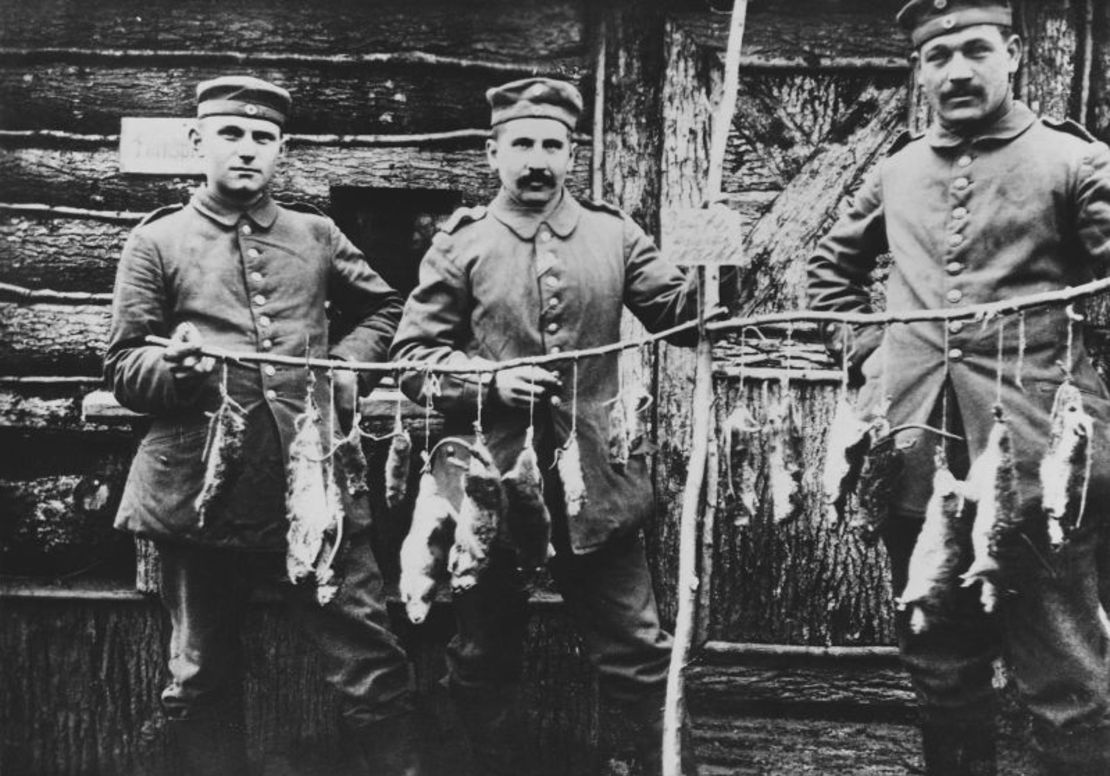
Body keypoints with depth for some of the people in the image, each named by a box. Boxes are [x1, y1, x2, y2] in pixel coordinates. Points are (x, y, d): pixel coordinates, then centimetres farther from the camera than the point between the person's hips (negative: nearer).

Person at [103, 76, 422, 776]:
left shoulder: (316, 234, 12)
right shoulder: (155, 242, 6)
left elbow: (383, 310, 25)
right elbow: (123, 369, 3)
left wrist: (346, 361, 7)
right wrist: (172, 365, -18)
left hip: (315, 485, 1)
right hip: (201, 492, 0)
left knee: (372, 663, 2)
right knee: (203, 680, 12)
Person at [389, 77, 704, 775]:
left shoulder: (612, 234, 5)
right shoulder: (460, 243, 1)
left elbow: (682, 318, 2)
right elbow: (412, 354, -1)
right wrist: (488, 380, -16)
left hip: (595, 481, 0)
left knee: (637, 654, 8)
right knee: (484, 659, 14)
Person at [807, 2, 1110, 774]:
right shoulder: (896, 173, 12)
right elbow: (831, 266, 26)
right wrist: (865, 350, 14)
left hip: (1035, 458, -4)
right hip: (918, 458, 5)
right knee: (941, 671, 17)